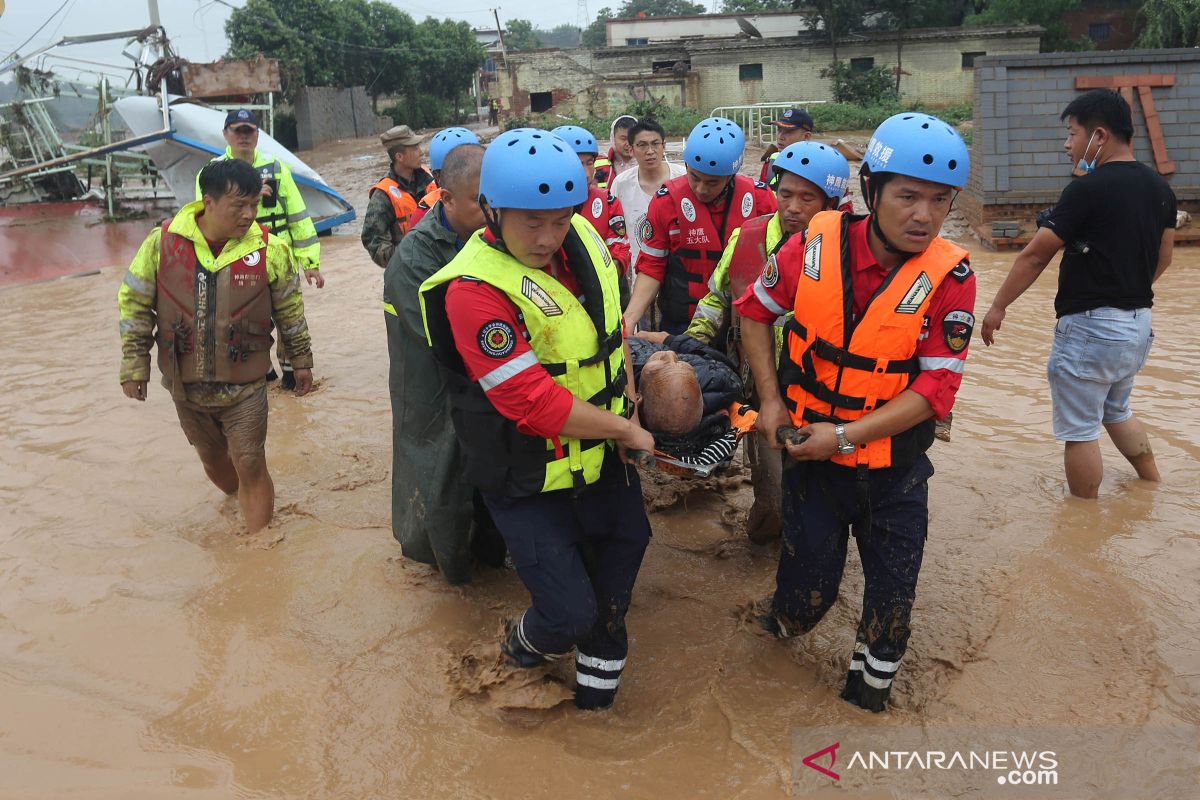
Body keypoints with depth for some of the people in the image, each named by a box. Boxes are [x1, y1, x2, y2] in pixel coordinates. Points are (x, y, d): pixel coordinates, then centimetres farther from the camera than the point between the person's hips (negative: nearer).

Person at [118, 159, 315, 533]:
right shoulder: (163, 242, -10)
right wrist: (134, 365, 2)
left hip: (245, 385, -2)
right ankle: (239, 501, 48)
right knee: (213, 459, 20)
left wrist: (301, 360, 10)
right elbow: (134, 302, 1)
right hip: (185, 385, 2)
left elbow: (290, 309, 3)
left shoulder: (269, 249, -11)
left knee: (250, 464, 0)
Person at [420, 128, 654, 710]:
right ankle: (524, 647, 32)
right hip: (528, 480, -7)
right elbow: (534, 404, -30)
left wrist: (626, 393, -2)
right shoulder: (474, 289, -28)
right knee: (570, 612, -5)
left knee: (625, 541, 22)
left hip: (598, 451, 7)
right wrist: (626, 428, -18)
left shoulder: (582, 238, -6)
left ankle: (599, 661, 49)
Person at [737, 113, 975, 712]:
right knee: (808, 585, 10)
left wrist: (846, 436, -24)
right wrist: (771, 398, -3)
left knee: (892, 591, 13)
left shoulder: (949, 277, -17)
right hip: (811, 451, 1)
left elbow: (936, 387, -18)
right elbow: (755, 309, 4)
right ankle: (785, 620, 45)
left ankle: (871, 685, 39)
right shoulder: (816, 245, -13)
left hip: (894, 467, 0)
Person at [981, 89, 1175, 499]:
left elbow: (1036, 255, -13)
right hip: (1139, 325, 9)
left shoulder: (1088, 189, -17)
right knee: (1117, 411, 28)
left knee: (1080, 430, 4)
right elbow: (1162, 259, 15)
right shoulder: (1160, 188, 7)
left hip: (1090, 328, -9)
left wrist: (998, 307, -3)